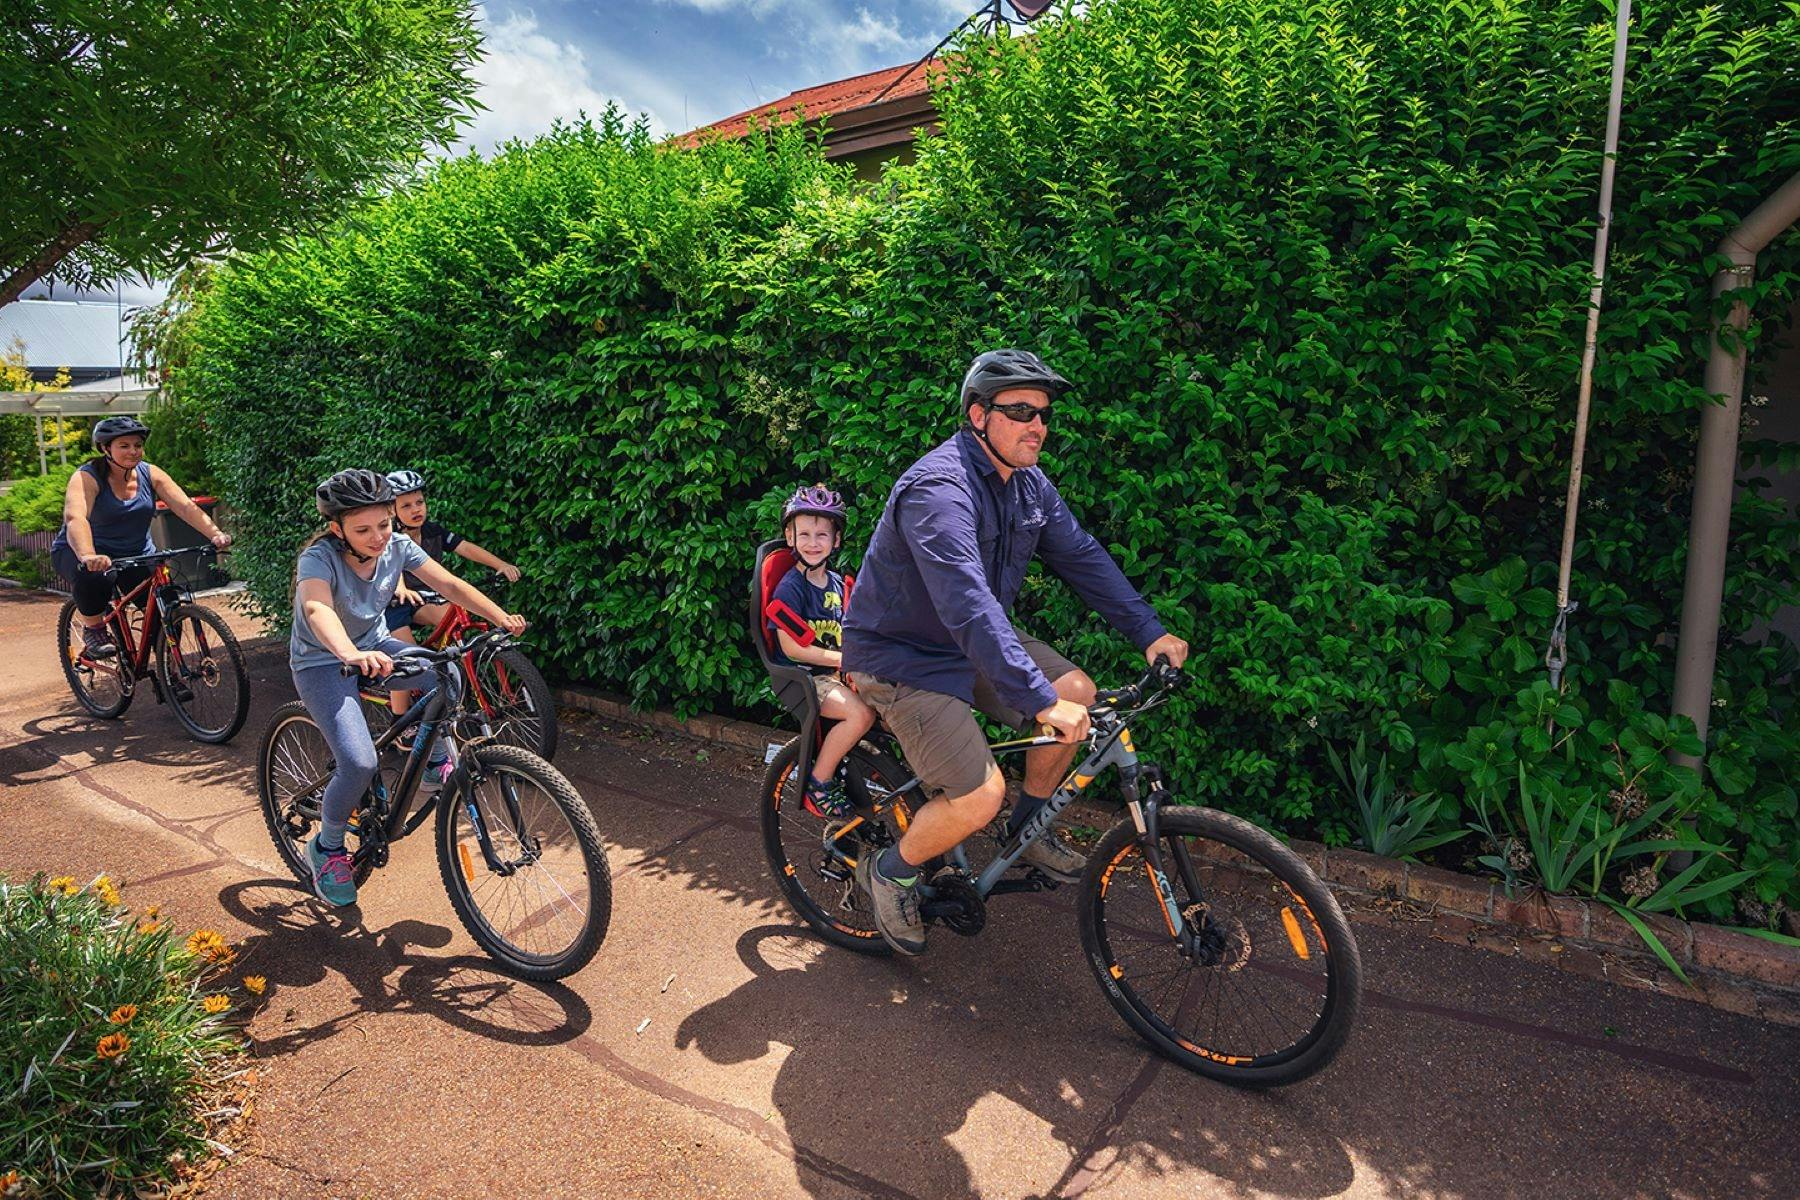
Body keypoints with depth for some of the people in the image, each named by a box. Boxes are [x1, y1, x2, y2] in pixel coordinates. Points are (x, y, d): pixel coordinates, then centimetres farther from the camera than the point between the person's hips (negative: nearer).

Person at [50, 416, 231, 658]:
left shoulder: (150, 474, -6)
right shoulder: (86, 477, -19)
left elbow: (185, 506, -19)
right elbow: (75, 518, -37)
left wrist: (215, 534, -39)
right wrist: (88, 556, -57)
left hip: (136, 554, 4)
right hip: (78, 552, -3)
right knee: (92, 577, -38)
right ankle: (93, 629, -9)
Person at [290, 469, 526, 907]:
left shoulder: (397, 546, -15)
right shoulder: (319, 559, -30)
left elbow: (449, 583, -20)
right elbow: (318, 610, -49)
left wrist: (502, 617, -34)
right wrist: (351, 655, -69)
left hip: (373, 645, 5)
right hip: (322, 663, -5)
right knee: (360, 763, -23)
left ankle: (436, 765, 1)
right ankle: (326, 848, 6)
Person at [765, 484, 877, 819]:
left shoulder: (838, 583, 9)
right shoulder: (790, 588, -13)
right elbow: (793, 649, -17)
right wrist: (844, 658, -18)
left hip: (835, 673, 7)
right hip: (802, 679, -7)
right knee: (861, 713, -28)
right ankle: (818, 783, -11)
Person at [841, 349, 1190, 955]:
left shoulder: (1030, 484, 0)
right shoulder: (939, 489, -29)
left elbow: (1082, 555, 5)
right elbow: (968, 607, -39)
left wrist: (1150, 632, -3)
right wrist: (1039, 699, -43)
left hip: (973, 642, 9)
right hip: (902, 658, -9)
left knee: (1076, 689, -2)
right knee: (980, 796, -19)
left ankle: (1030, 827, 19)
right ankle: (890, 871, 10)